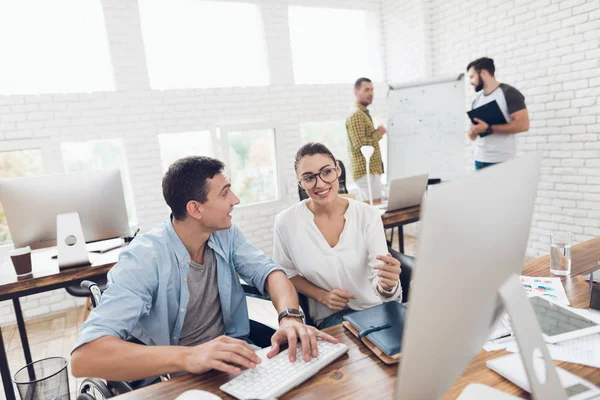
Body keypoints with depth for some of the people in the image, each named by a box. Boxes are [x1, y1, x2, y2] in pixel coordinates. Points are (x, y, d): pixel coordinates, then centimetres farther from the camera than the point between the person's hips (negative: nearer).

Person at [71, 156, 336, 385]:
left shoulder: (226, 234, -3)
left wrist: (290, 316, -29)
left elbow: (268, 272, -7)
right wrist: (186, 357, -44)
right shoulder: (145, 258, -22)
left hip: (231, 360, 5)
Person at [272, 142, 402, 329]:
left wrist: (388, 285, -38)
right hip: (330, 316, -2)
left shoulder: (369, 215, -11)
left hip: (378, 307, 3)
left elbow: (381, 286, -14)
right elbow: (286, 274, 4)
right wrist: (322, 296, -11)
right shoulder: (286, 222, -11)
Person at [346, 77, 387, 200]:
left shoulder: (363, 113, 19)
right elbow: (360, 145, -24)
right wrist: (378, 133, -12)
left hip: (370, 170, 10)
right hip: (366, 172, -10)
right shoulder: (356, 114, -14)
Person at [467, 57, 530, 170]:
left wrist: (488, 129, -18)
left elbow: (523, 125, -13)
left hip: (502, 161, -5)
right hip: (480, 160, 5)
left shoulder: (508, 93, -3)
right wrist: (473, 131, -7)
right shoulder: (477, 100, 15)